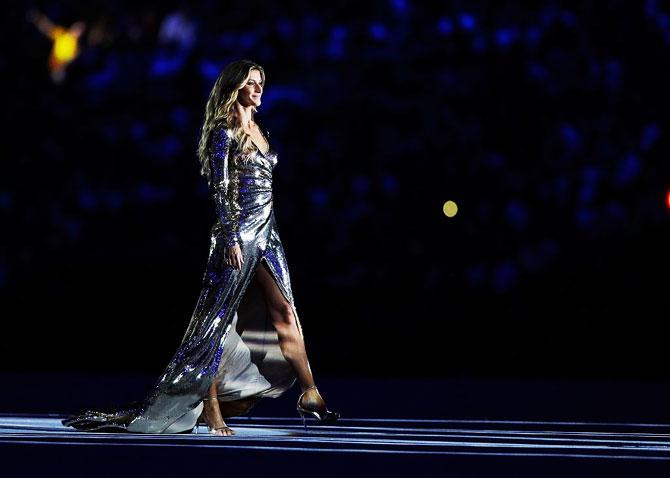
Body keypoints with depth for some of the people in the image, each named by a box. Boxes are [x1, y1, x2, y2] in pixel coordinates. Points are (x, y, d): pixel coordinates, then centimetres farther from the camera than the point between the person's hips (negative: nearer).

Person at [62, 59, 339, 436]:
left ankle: (311, 396, 3)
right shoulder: (224, 133, -6)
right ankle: (210, 407, -6)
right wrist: (231, 238, -18)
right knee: (221, 319, -6)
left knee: (284, 315, 3)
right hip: (239, 233, -8)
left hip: (266, 233, 8)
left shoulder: (260, 132, 18)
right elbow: (220, 189, -12)